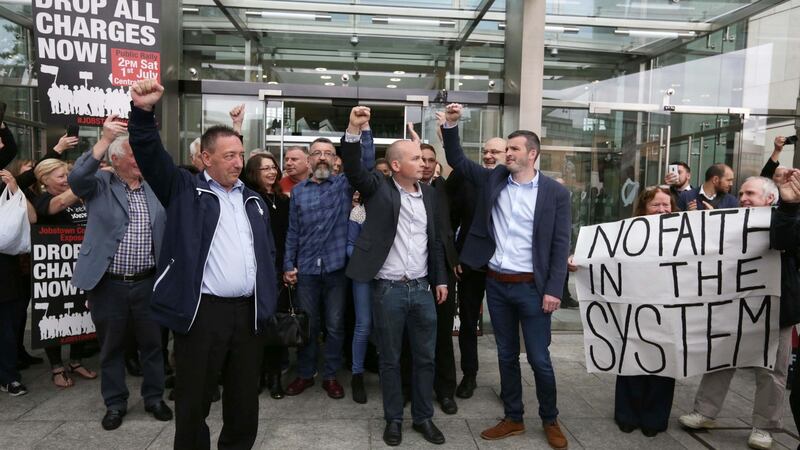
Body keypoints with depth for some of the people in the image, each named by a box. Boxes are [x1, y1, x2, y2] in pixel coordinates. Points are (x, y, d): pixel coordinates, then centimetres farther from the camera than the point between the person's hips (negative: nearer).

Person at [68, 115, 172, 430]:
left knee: (152, 343, 12)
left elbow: (169, 230, 8)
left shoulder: (156, 187, 6)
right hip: (108, 284, -2)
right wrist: (104, 138, -24)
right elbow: (76, 178, -23)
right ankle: (115, 404, 28)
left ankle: (154, 397, 29)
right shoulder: (99, 185, -1)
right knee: (111, 347, 12)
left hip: (148, 283, 2)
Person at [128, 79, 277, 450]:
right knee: (193, 402, 6)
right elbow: (150, 155, -10)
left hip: (248, 312, 4)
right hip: (202, 312, -4)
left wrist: (268, 299, 11)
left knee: (244, 399, 14)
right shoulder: (185, 190, 3)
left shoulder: (254, 200, 16)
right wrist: (143, 112, -26)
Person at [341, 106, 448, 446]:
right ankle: (393, 419, 26)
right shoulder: (378, 187, -4)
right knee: (389, 359, 10)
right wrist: (353, 130, -37)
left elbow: (435, 240, 13)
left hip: (422, 289, 4)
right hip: (388, 290, -4)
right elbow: (352, 168, -21)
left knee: (425, 358, 12)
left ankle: (423, 417, 29)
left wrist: (440, 279, 12)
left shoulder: (428, 193, 9)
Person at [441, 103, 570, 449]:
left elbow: (561, 245, -7)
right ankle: (513, 418, 30)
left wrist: (554, 290, -13)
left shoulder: (555, 193, -5)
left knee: (539, 359, 6)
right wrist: (450, 125, -7)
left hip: (532, 287, -4)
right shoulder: (493, 179, 5)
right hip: (496, 284, 4)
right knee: (506, 356, 15)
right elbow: (457, 161, 8)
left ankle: (550, 421, 27)